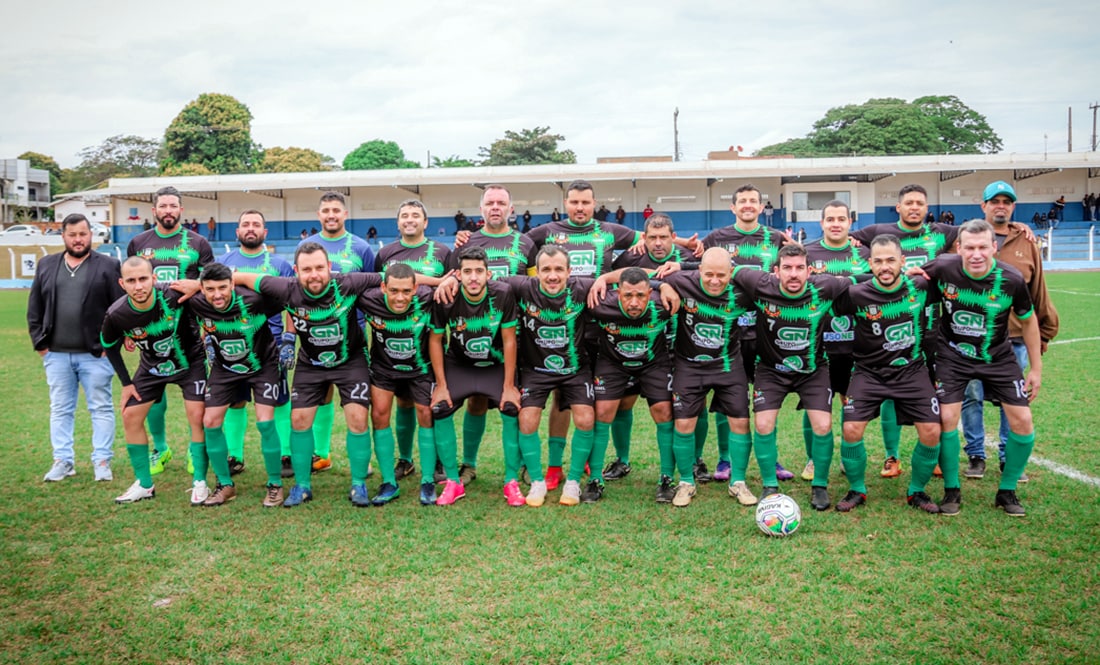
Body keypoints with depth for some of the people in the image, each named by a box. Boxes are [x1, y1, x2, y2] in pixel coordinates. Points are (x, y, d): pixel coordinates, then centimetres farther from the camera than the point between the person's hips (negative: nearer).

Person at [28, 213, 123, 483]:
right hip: (56, 354, 4)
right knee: (60, 410, 9)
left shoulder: (108, 266, -1)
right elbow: (34, 309, 12)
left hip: (95, 354, -3)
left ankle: (102, 461, 9)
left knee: (101, 408, 2)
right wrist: (40, 342, 4)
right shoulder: (46, 265, 10)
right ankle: (63, 461, 18)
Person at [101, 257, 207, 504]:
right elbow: (110, 347, -1)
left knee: (197, 416, -14)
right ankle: (144, 485, 17)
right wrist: (126, 383, 0)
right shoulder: (116, 315, -22)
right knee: (130, 417, 2)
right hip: (152, 367, 3)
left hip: (190, 361, -3)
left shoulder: (175, 295, -32)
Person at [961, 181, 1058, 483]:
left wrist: (1044, 332, 12)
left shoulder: (1027, 244, 9)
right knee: (971, 397, 4)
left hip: (1015, 337, 2)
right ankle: (975, 455, 18)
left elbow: (1039, 292, 12)